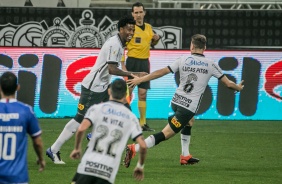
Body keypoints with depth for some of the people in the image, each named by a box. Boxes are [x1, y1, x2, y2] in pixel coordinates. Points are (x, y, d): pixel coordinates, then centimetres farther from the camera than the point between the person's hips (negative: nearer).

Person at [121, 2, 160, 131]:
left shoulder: (149, 28, 10)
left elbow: (152, 44, 25)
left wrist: (156, 39, 2)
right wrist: (123, 65, -18)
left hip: (145, 63, 5)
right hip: (132, 62, -5)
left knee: (142, 94, 8)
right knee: (127, 92, -7)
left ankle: (143, 123, 13)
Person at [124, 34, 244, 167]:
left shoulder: (183, 60, 3)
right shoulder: (210, 65, -1)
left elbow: (161, 72, 1)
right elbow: (228, 83, 7)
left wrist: (140, 80, 8)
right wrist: (238, 87, 29)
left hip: (176, 101, 5)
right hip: (190, 107, -5)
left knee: (188, 121, 35)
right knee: (165, 134, -7)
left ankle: (185, 156, 33)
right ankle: (134, 149, -22)